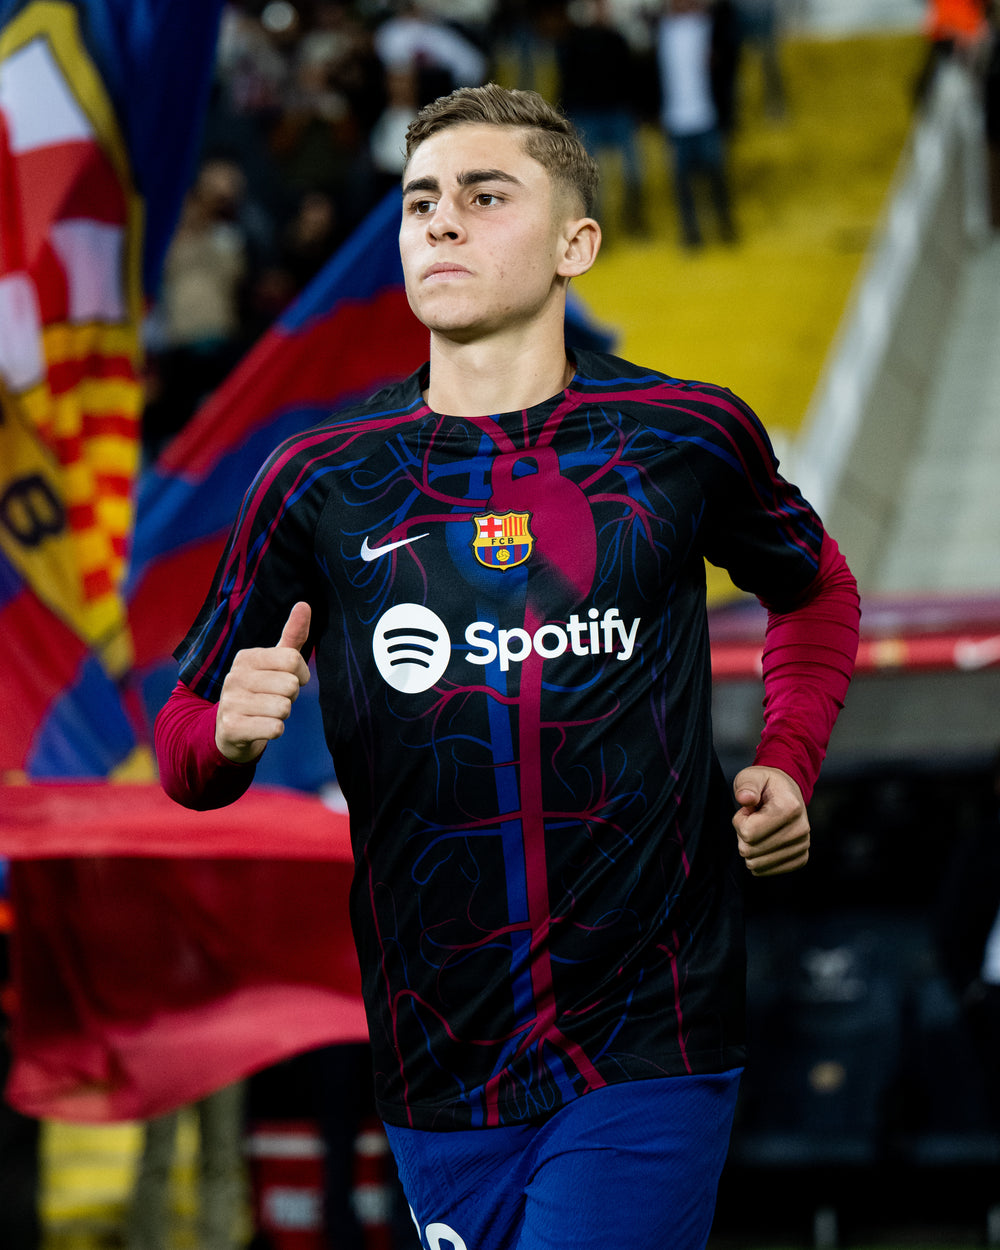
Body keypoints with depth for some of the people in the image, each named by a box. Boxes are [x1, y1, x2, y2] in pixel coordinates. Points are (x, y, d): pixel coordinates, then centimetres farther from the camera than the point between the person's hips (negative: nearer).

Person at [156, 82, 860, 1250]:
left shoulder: (687, 437, 1)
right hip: (437, 1073, 2)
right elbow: (185, 745, 9)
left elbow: (816, 590, 22)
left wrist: (787, 767, 6)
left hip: (648, 1055, -2)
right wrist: (228, 729, -14)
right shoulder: (318, 482, 1)